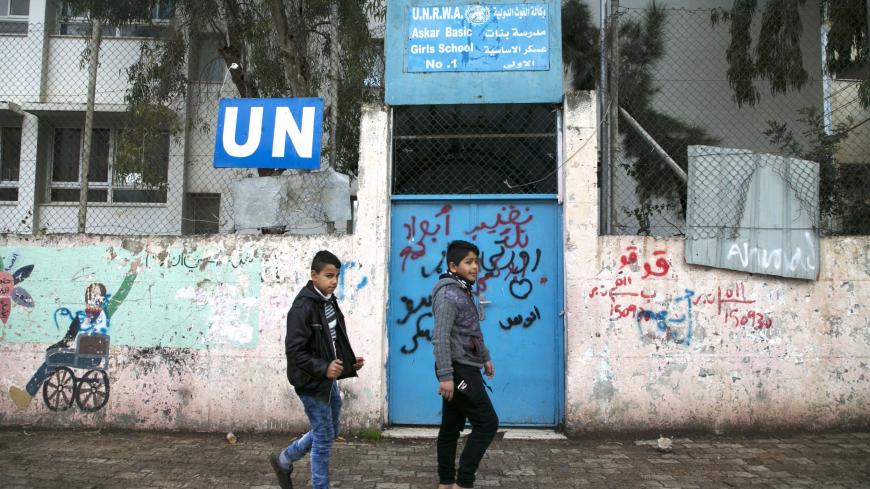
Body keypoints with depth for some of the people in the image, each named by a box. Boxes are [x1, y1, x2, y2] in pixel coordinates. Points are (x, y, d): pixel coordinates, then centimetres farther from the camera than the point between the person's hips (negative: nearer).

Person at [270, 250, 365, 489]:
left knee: (329, 431, 20)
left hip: (328, 379, 9)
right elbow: (293, 350, -23)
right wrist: (323, 368, -28)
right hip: (312, 382, -9)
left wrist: (350, 361, 3)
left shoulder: (329, 301, 6)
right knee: (324, 437, 2)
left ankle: (283, 460, 37)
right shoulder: (303, 307, -21)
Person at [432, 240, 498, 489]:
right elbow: (441, 338, -23)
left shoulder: (463, 291, 16)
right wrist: (445, 375, -27)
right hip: (459, 370, -10)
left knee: (452, 427, 12)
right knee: (487, 423, -8)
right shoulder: (449, 293, -16)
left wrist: (485, 357, 30)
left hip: (463, 369, 10)